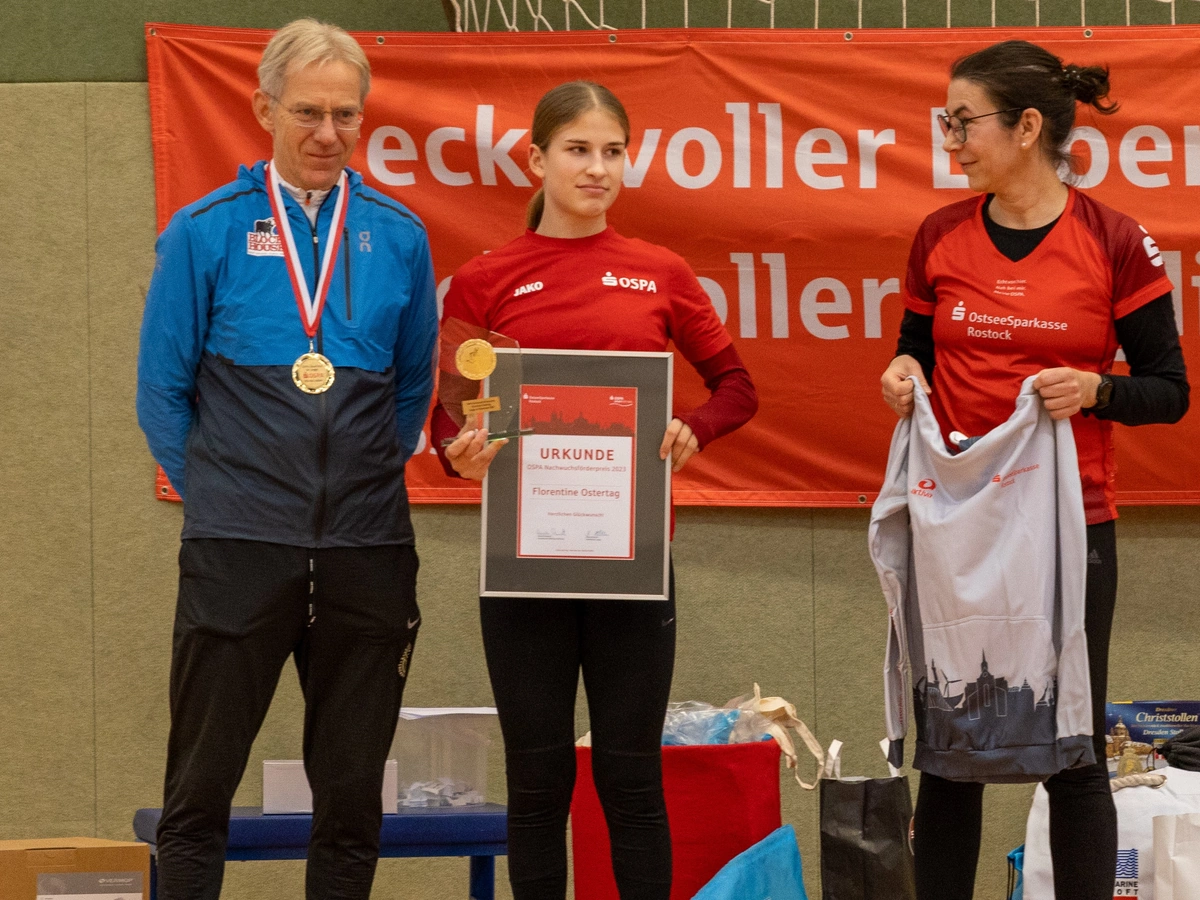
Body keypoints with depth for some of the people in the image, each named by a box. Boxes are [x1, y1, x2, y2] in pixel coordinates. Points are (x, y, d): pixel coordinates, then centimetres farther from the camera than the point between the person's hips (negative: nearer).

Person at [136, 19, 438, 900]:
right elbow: (163, 389, 6)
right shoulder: (205, 232, 1)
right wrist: (213, 490, 3)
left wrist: (369, 480, 10)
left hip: (365, 552, 2)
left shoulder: (397, 237, 6)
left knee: (352, 796, 8)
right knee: (200, 792, 1)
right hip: (238, 552, -2)